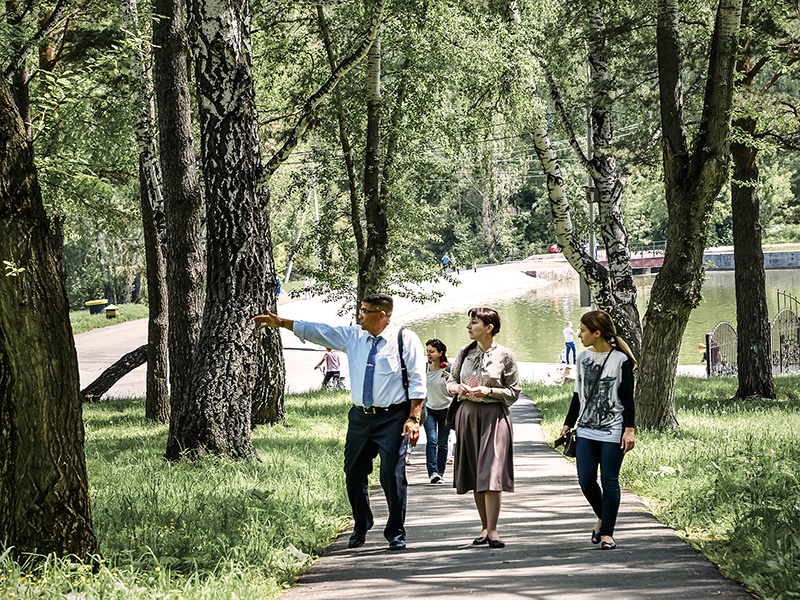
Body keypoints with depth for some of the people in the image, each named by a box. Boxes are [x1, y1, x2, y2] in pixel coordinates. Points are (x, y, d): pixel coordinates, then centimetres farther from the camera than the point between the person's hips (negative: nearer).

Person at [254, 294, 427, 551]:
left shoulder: (406, 340, -6)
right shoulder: (353, 336, 8)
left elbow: (417, 382, -8)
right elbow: (318, 332, 13)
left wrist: (413, 418, -14)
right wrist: (281, 323, 10)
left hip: (392, 419, -5)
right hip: (360, 417, 6)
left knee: (392, 475, -6)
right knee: (354, 473, 10)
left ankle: (396, 534, 7)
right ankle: (360, 529, 28)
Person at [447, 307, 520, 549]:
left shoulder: (504, 356, -4)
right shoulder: (465, 353, 8)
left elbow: (514, 392, -2)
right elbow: (451, 382, 14)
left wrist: (488, 391, -16)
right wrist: (458, 388, -8)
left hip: (494, 415, -5)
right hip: (467, 414, 5)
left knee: (491, 473, -11)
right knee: (474, 474, 7)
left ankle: (492, 530, -10)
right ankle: (484, 527, 16)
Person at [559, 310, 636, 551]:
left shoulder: (621, 359, -6)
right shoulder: (583, 357, 10)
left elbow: (628, 397, -4)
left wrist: (629, 429, -9)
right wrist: (568, 424, 16)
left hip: (612, 431, -5)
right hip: (586, 430, 5)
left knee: (609, 481, -1)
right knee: (586, 480, 1)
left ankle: (607, 532, 8)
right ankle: (602, 517, 26)